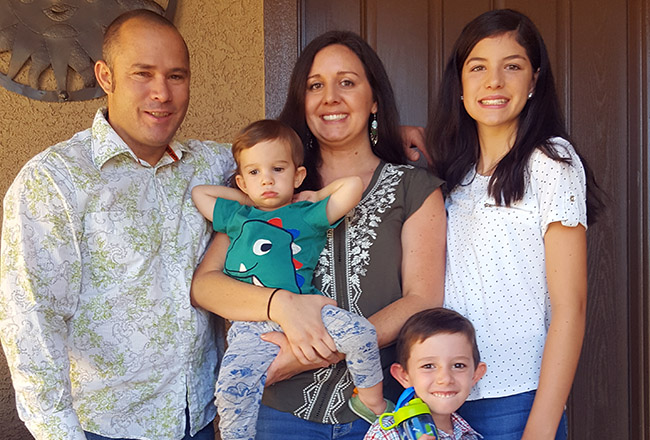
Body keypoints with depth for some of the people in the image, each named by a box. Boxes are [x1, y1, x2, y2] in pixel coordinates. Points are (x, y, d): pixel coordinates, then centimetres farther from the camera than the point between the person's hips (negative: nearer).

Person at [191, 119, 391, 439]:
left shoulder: (308, 216, 9)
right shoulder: (237, 216, 20)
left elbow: (353, 185, -1)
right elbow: (198, 192, 28)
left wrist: (316, 196, 12)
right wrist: (245, 199, 24)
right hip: (251, 324, 2)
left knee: (360, 332, -23)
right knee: (231, 388, -16)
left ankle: (371, 400, 1)